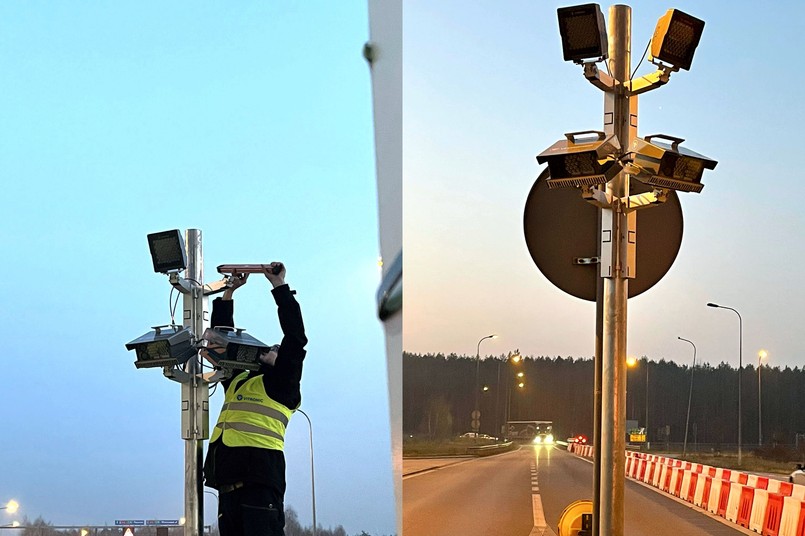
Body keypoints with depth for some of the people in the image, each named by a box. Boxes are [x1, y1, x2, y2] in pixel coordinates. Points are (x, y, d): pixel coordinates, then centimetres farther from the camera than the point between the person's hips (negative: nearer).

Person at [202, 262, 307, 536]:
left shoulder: (281, 385, 10)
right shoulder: (236, 380, 28)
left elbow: (295, 338, 1)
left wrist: (280, 286, 7)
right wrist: (230, 291, 34)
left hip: (260, 482, -7)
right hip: (228, 482, 7)